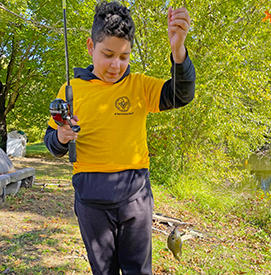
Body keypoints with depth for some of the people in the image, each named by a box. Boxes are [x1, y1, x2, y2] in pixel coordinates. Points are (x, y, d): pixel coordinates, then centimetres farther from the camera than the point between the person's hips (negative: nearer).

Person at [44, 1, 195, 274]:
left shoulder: (139, 85, 1)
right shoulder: (71, 89, 2)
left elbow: (181, 95, -14)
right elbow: (52, 143, 9)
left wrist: (178, 49, -32)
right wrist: (61, 138, -16)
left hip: (134, 193, 0)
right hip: (91, 197, 1)